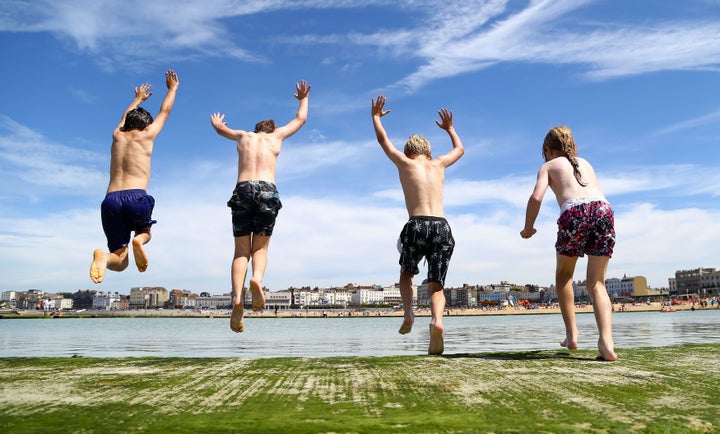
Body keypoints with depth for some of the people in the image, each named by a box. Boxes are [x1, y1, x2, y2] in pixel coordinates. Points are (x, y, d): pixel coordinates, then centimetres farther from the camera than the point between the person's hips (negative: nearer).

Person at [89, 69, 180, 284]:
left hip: (110, 200, 3)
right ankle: (139, 240, -7)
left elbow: (125, 117, 45)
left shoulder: (117, 135, 21)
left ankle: (103, 256, -28)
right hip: (136, 197, -3)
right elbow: (165, 111, 29)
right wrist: (173, 88, 45)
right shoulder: (146, 135, 12)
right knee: (144, 231, 30)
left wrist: (138, 99, 63)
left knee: (120, 262, 8)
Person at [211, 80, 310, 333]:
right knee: (260, 248, 7)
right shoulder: (276, 136, 21)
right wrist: (304, 99, 55)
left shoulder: (244, 136, 24)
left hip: (243, 189, 1)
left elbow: (219, 127, 44)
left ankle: (237, 298, -19)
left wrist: (217, 122, 67)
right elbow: (301, 119, 37)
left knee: (241, 251, 3)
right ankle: (257, 279, -26)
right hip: (267, 190, -1)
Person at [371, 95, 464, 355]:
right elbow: (460, 149, 41)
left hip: (417, 226, -2)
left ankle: (408, 314, 3)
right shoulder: (438, 164, 19)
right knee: (436, 286, 5)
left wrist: (376, 116, 44)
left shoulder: (405, 163, 12)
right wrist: (449, 128, 56)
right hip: (442, 226, 2)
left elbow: (383, 140, 28)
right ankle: (437, 320, -24)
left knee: (406, 273, 25)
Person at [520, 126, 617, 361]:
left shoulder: (548, 166, 21)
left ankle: (571, 335, 14)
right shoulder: (585, 163, 34)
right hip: (603, 209, 3)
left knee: (564, 275, 21)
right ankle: (606, 342, -11)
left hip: (574, 212, -3)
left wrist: (528, 227, 16)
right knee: (597, 283, 10)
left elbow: (536, 197, 4)